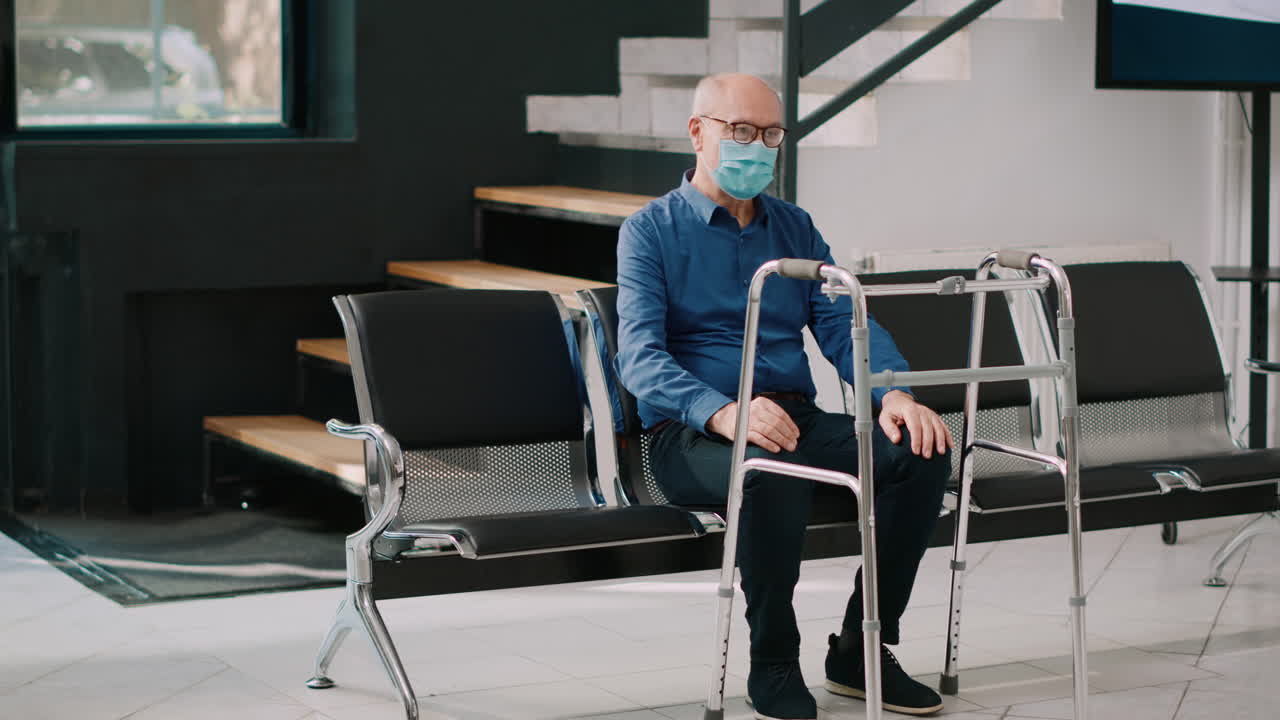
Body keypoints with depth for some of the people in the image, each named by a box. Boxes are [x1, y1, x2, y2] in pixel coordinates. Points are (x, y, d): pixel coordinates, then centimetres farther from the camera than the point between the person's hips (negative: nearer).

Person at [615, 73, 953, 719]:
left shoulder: (795, 228, 19)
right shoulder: (650, 231, 2)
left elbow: (844, 324, 10)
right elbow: (639, 356, -11)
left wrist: (893, 393, -13)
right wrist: (723, 413, -31)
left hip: (797, 417, 5)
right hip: (690, 432, -5)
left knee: (922, 451, -20)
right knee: (775, 468, -39)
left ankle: (861, 651, -7)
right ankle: (772, 668, -18)